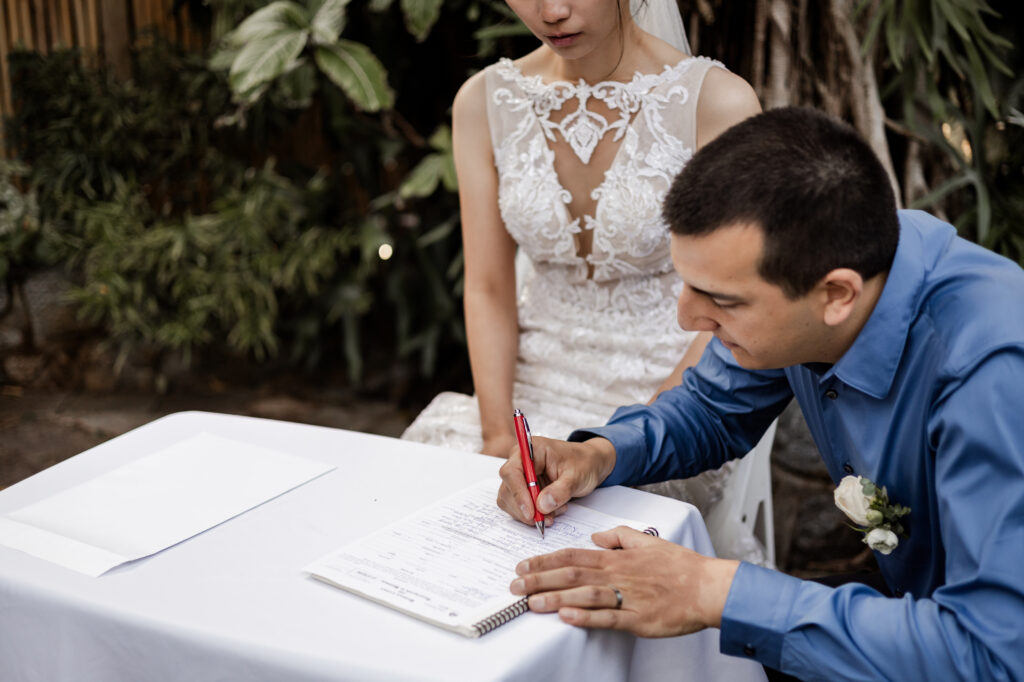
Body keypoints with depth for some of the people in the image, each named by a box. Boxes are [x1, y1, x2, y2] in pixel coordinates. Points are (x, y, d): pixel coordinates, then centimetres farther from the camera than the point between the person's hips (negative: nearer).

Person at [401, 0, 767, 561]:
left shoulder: (716, 103, -13)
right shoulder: (484, 103, 0)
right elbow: (489, 291, 2)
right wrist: (500, 439, -11)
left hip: (671, 391, -3)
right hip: (534, 385, 4)